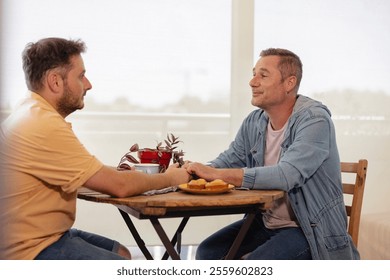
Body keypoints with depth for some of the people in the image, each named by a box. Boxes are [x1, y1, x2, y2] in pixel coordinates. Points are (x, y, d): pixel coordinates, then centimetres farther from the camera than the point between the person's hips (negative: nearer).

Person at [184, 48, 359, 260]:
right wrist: (193, 170, -15)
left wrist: (214, 174, -31)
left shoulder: (315, 120, -19)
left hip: (310, 229, -7)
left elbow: (285, 176, -33)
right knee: (208, 252, -4)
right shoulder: (253, 122, 4)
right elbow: (226, 162, 9)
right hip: (264, 223, 7)